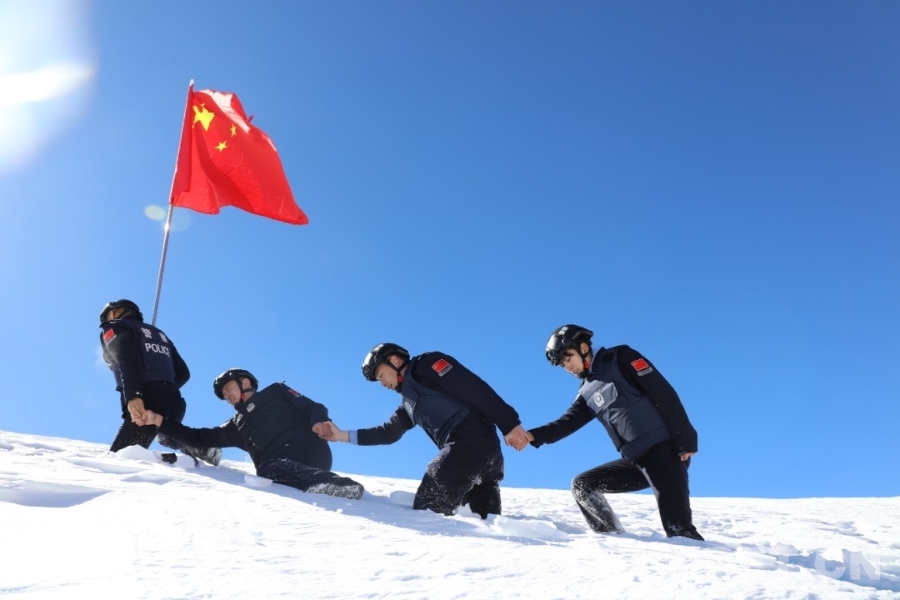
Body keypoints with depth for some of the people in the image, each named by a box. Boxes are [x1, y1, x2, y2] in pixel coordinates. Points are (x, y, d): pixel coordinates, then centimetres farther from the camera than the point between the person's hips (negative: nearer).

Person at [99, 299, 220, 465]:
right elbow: (183, 373, 24)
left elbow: (126, 360, -12)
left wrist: (132, 396, -25)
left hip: (146, 402, -7)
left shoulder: (114, 328, 11)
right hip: (174, 403, 7)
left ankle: (177, 461, -23)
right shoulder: (158, 334, 30)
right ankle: (198, 449, 3)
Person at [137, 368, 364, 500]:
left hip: (308, 451, -3)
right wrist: (160, 421, 18)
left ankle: (339, 485, -59)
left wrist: (319, 421, -12)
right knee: (268, 471, -33)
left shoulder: (275, 392, 25)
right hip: (275, 465, 3)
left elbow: (314, 408, 12)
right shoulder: (235, 426, 36)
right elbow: (198, 438, 28)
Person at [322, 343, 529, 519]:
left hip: (472, 439, -9)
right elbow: (388, 433, 33)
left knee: (427, 510, -13)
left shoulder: (428, 365, 3)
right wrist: (344, 435, 25)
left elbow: (475, 388, -8)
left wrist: (509, 423, -17)